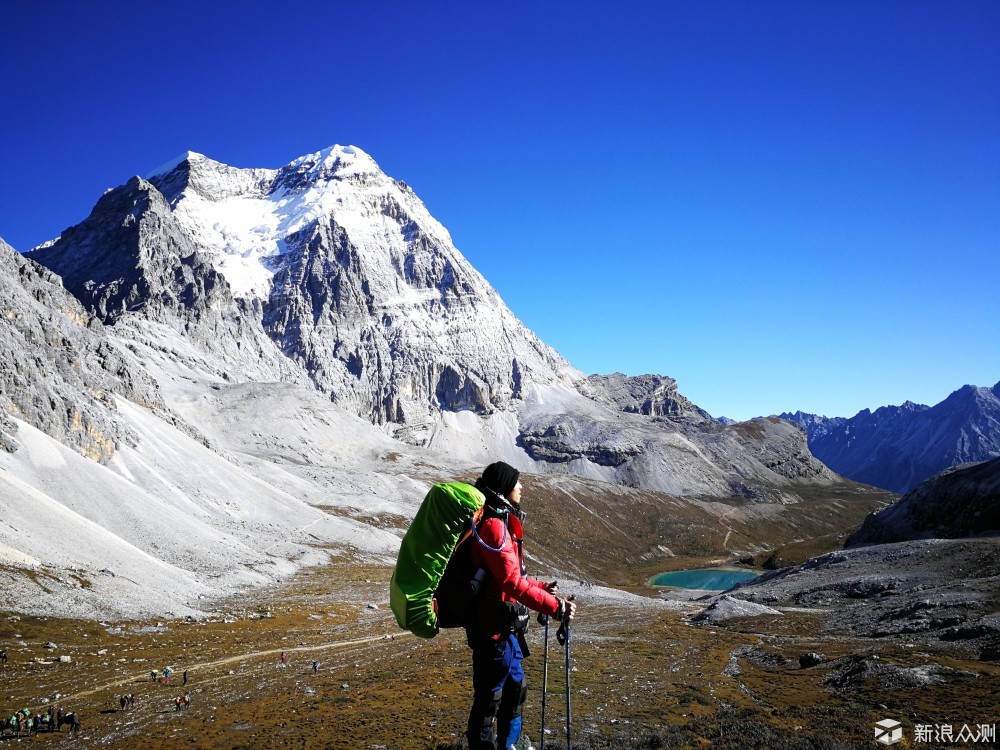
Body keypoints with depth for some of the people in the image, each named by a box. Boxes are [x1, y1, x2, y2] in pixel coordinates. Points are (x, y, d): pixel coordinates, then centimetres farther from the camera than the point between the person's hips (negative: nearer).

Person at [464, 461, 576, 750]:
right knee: (489, 697, 1)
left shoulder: (502, 521, 11)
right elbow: (512, 582, -28)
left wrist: (539, 587, 14)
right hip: (494, 627, -11)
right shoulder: (494, 526, -22)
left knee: (515, 688, 23)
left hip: (506, 625, 11)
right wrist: (555, 607, -25)